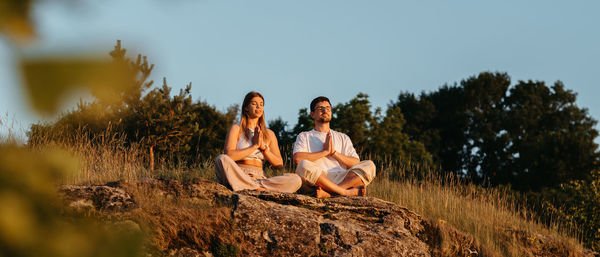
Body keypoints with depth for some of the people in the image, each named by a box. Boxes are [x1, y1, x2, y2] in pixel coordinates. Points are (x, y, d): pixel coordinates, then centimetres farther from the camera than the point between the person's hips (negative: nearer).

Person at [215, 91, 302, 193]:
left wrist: (264, 147, -1)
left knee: (296, 179, -22)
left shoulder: (269, 134, 20)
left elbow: (279, 164, 13)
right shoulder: (236, 129, 8)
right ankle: (258, 189, -37)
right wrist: (254, 146, -5)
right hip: (239, 176, -3)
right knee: (222, 159, -36)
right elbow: (229, 155, -10)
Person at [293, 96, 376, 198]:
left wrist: (334, 153, 0)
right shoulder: (304, 136, 19)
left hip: (341, 178, 3)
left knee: (369, 166, -22)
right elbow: (297, 158, -3)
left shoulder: (343, 138, 28)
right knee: (304, 165, -36)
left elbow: (356, 163, 13)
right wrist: (325, 152, -1)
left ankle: (328, 192, -38)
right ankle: (347, 192, -35)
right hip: (317, 180, -3)